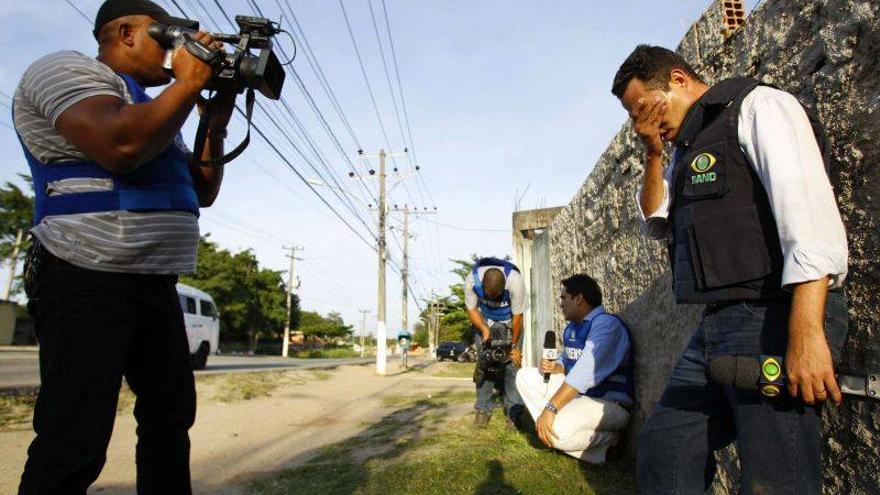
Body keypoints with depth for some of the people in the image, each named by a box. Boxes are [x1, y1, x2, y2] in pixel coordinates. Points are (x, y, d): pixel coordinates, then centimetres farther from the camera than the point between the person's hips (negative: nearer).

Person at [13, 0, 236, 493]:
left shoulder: (148, 107, 22)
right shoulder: (67, 68, -3)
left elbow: (203, 191, 20)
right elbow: (119, 146, -24)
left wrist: (217, 121, 9)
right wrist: (189, 82, -12)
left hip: (156, 286, 9)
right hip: (87, 283, -9)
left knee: (172, 418, 14)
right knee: (75, 441, -4)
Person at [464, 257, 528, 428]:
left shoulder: (515, 281, -35)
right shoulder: (471, 280, -30)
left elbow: (517, 316, -22)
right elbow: (471, 309, -12)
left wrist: (514, 345, -14)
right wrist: (483, 329, -27)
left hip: (510, 322, -1)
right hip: (484, 321, 2)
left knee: (512, 363, -10)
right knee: (483, 364, -4)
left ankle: (514, 411, -1)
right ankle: (483, 409, 7)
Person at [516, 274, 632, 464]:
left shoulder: (607, 324, -19)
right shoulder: (570, 329, 10)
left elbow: (586, 372, -30)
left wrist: (551, 407, -33)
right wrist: (554, 367, -1)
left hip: (609, 402, -9)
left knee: (556, 430, -33)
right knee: (525, 376, 7)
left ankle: (608, 438, -6)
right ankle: (549, 428, -7)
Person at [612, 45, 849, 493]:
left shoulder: (757, 106, -4)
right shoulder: (691, 145, 21)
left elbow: (808, 209, -17)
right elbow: (657, 224, 26)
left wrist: (806, 333, -26)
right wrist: (654, 156, 12)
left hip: (774, 320, -8)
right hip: (719, 323, 9)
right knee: (662, 447, 11)